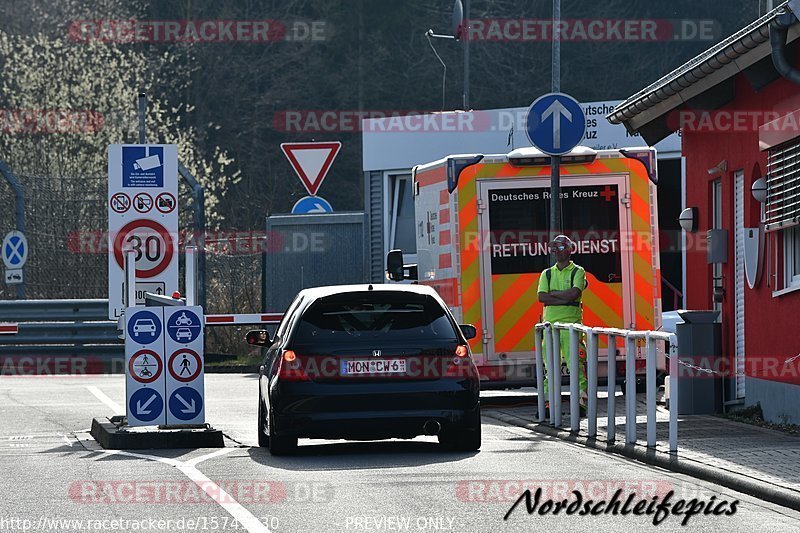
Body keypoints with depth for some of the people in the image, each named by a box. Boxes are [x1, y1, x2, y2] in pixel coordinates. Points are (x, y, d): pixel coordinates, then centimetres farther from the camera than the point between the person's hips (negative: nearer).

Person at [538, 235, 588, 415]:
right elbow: (542, 297, 0)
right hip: (550, 322, 4)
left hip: (571, 323, -4)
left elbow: (574, 293, -12)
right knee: (551, 366, 2)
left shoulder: (577, 272, 6)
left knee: (575, 364, -9)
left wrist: (553, 293, -3)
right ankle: (549, 402, 3)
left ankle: (580, 402, -9)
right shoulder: (547, 274, 16)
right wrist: (566, 298, -9)